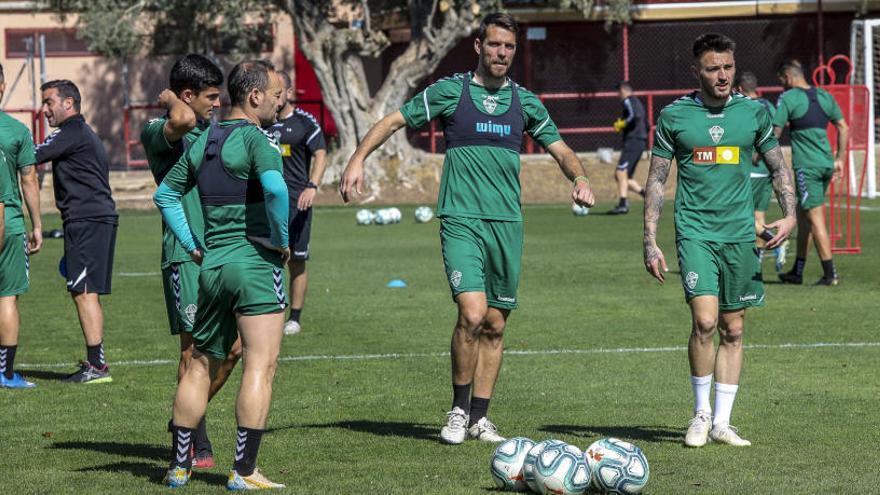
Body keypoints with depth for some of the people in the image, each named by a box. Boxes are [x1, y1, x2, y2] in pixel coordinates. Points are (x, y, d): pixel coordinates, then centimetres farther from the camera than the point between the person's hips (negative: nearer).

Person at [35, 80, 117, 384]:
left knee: (84, 292, -11)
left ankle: (96, 366, -13)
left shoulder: (72, 134, -9)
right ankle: (96, 361, 16)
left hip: (86, 220, -10)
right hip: (102, 219, 10)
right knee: (87, 293, 13)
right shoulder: (86, 135, 23)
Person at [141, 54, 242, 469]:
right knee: (195, 348, -7)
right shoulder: (157, 132, -7)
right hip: (186, 257, -8)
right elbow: (182, 120, -32)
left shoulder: (212, 130, 18)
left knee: (232, 347, 6)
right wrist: (169, 98, -13)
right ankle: (194, 439, 2)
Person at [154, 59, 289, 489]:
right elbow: (275, 188, -28)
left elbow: (165, 194, 22)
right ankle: (244, 471, -11)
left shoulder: (202, 143, 14)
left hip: (212, 264, 8)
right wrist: (281, 240, -14)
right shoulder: (254, 139, -10)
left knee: (201, 365, 16)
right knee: (260, 366, -6)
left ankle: (179, 465, 18)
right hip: (257, 263, -8)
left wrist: (192, 245, 19)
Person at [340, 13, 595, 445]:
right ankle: (458, 409, -1)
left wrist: (579, 178, -4)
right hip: (460, 219, -4)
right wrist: (358, 160, -8)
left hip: (507, 223, 4)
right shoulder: (450, 92, 1)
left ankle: (479, 416, 18)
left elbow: (560, 149, 17)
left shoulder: (525, 102, 11)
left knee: (495, 324, 7)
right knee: (472, 313, -18)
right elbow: (394, 121, 5)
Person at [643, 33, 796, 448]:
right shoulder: (674, 116, 0)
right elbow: (656, 180, 5)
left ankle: (722, 422, 13)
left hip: (740, 234, 3)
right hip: (695, 230, -3)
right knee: (705, 320, -17)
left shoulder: (754, 113, 5)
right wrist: (650, 241, -1)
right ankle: (701, 413, 1)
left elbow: (778, 168, 13)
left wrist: (789, 215, -3)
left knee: (733, 329, 5)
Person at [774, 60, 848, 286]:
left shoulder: (787, 99, -7)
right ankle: (797, 271, 21)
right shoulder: (824, 96, 12)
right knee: (802, 214, 16)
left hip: (806, 166, -7)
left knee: (816, 218, -5)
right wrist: (840, 159, 21)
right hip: (826, 162, 7)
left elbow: (775, 133, -10)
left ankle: (830, 273, -9)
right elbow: (843, 128, 15)